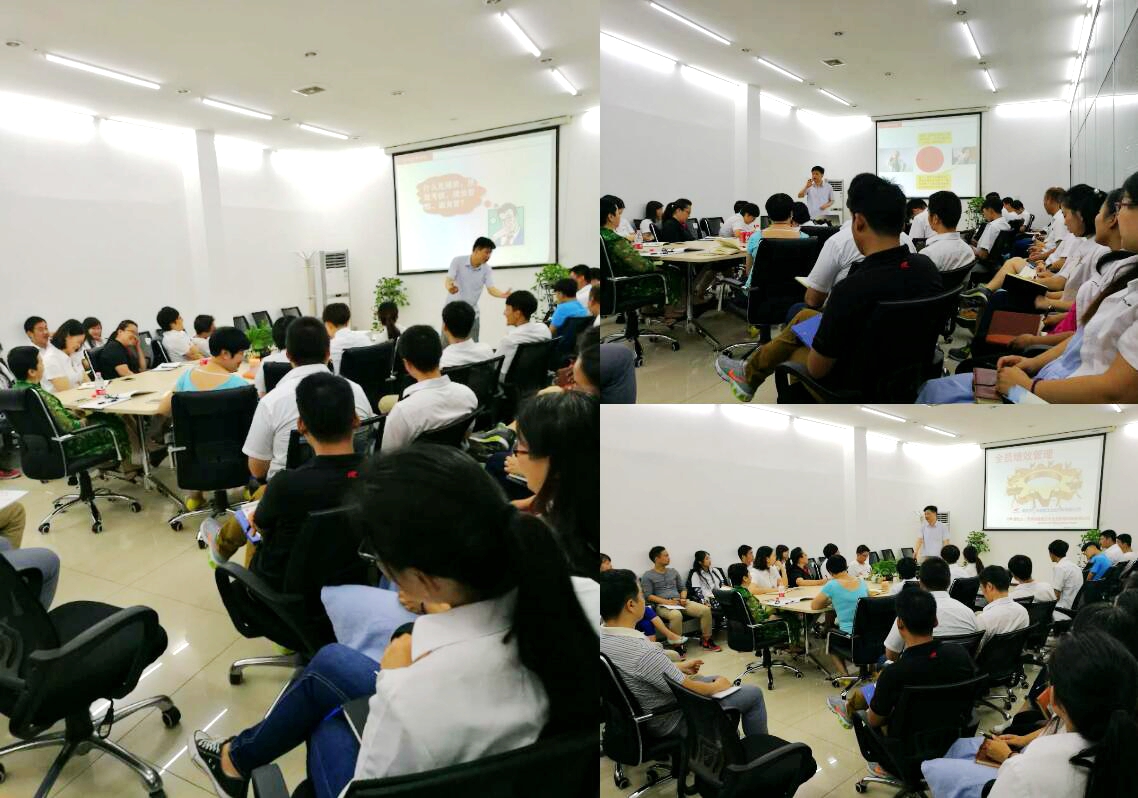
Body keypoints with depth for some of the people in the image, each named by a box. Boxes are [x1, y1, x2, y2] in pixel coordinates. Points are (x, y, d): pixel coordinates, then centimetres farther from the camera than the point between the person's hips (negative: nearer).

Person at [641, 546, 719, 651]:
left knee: (706, 609, -16)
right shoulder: (648, 576, 2)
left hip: (679, 602, 6)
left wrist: (683, 598, 0)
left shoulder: (673, 572, 20)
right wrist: (666, 601, -17)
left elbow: (683, 588, 23)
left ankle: (706, 639, -1)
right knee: (676, 615, -42)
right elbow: (648, 595, -6)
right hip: (662, 605, -6)